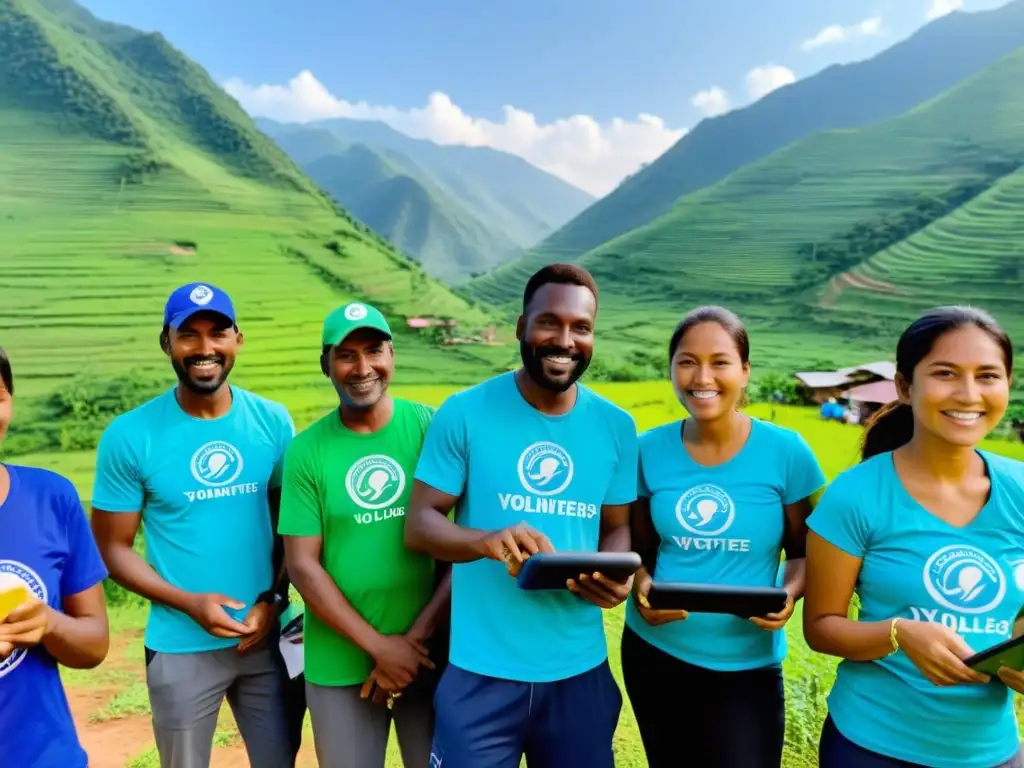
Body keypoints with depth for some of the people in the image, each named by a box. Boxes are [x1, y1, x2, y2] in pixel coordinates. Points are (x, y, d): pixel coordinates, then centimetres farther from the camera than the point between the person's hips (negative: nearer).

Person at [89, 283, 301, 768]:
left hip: (268, 637, 2)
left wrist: (274, 599, -8)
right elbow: (113, 548, -5)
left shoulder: (273, 421, -3)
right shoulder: (129, 436, -10)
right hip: (181, 649, -2)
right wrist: (190, 602, -16)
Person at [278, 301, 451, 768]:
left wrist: (418, 636, -11)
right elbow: (302, 566, -5)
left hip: (433, 655, 0)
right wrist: (377, 645, -10)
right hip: (340, 666, 0)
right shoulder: (306, 451, -4)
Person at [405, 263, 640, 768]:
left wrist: (614, 574, -14)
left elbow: (616, 527, 9)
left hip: (581, 671, 4)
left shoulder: (616, 426, 1)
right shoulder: (464, 413, -9)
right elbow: (419, 524, -7)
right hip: (482, 671, -3)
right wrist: (486, 541, -27)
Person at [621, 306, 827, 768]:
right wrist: (643, 588, -16)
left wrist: (789, 594, -20)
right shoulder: (649, 451, -6)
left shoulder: (786, 452, -12)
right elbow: (640, 550, 4)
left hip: (746, 666, -2)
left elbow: (805, 552, 0)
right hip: (652, 652, 3)